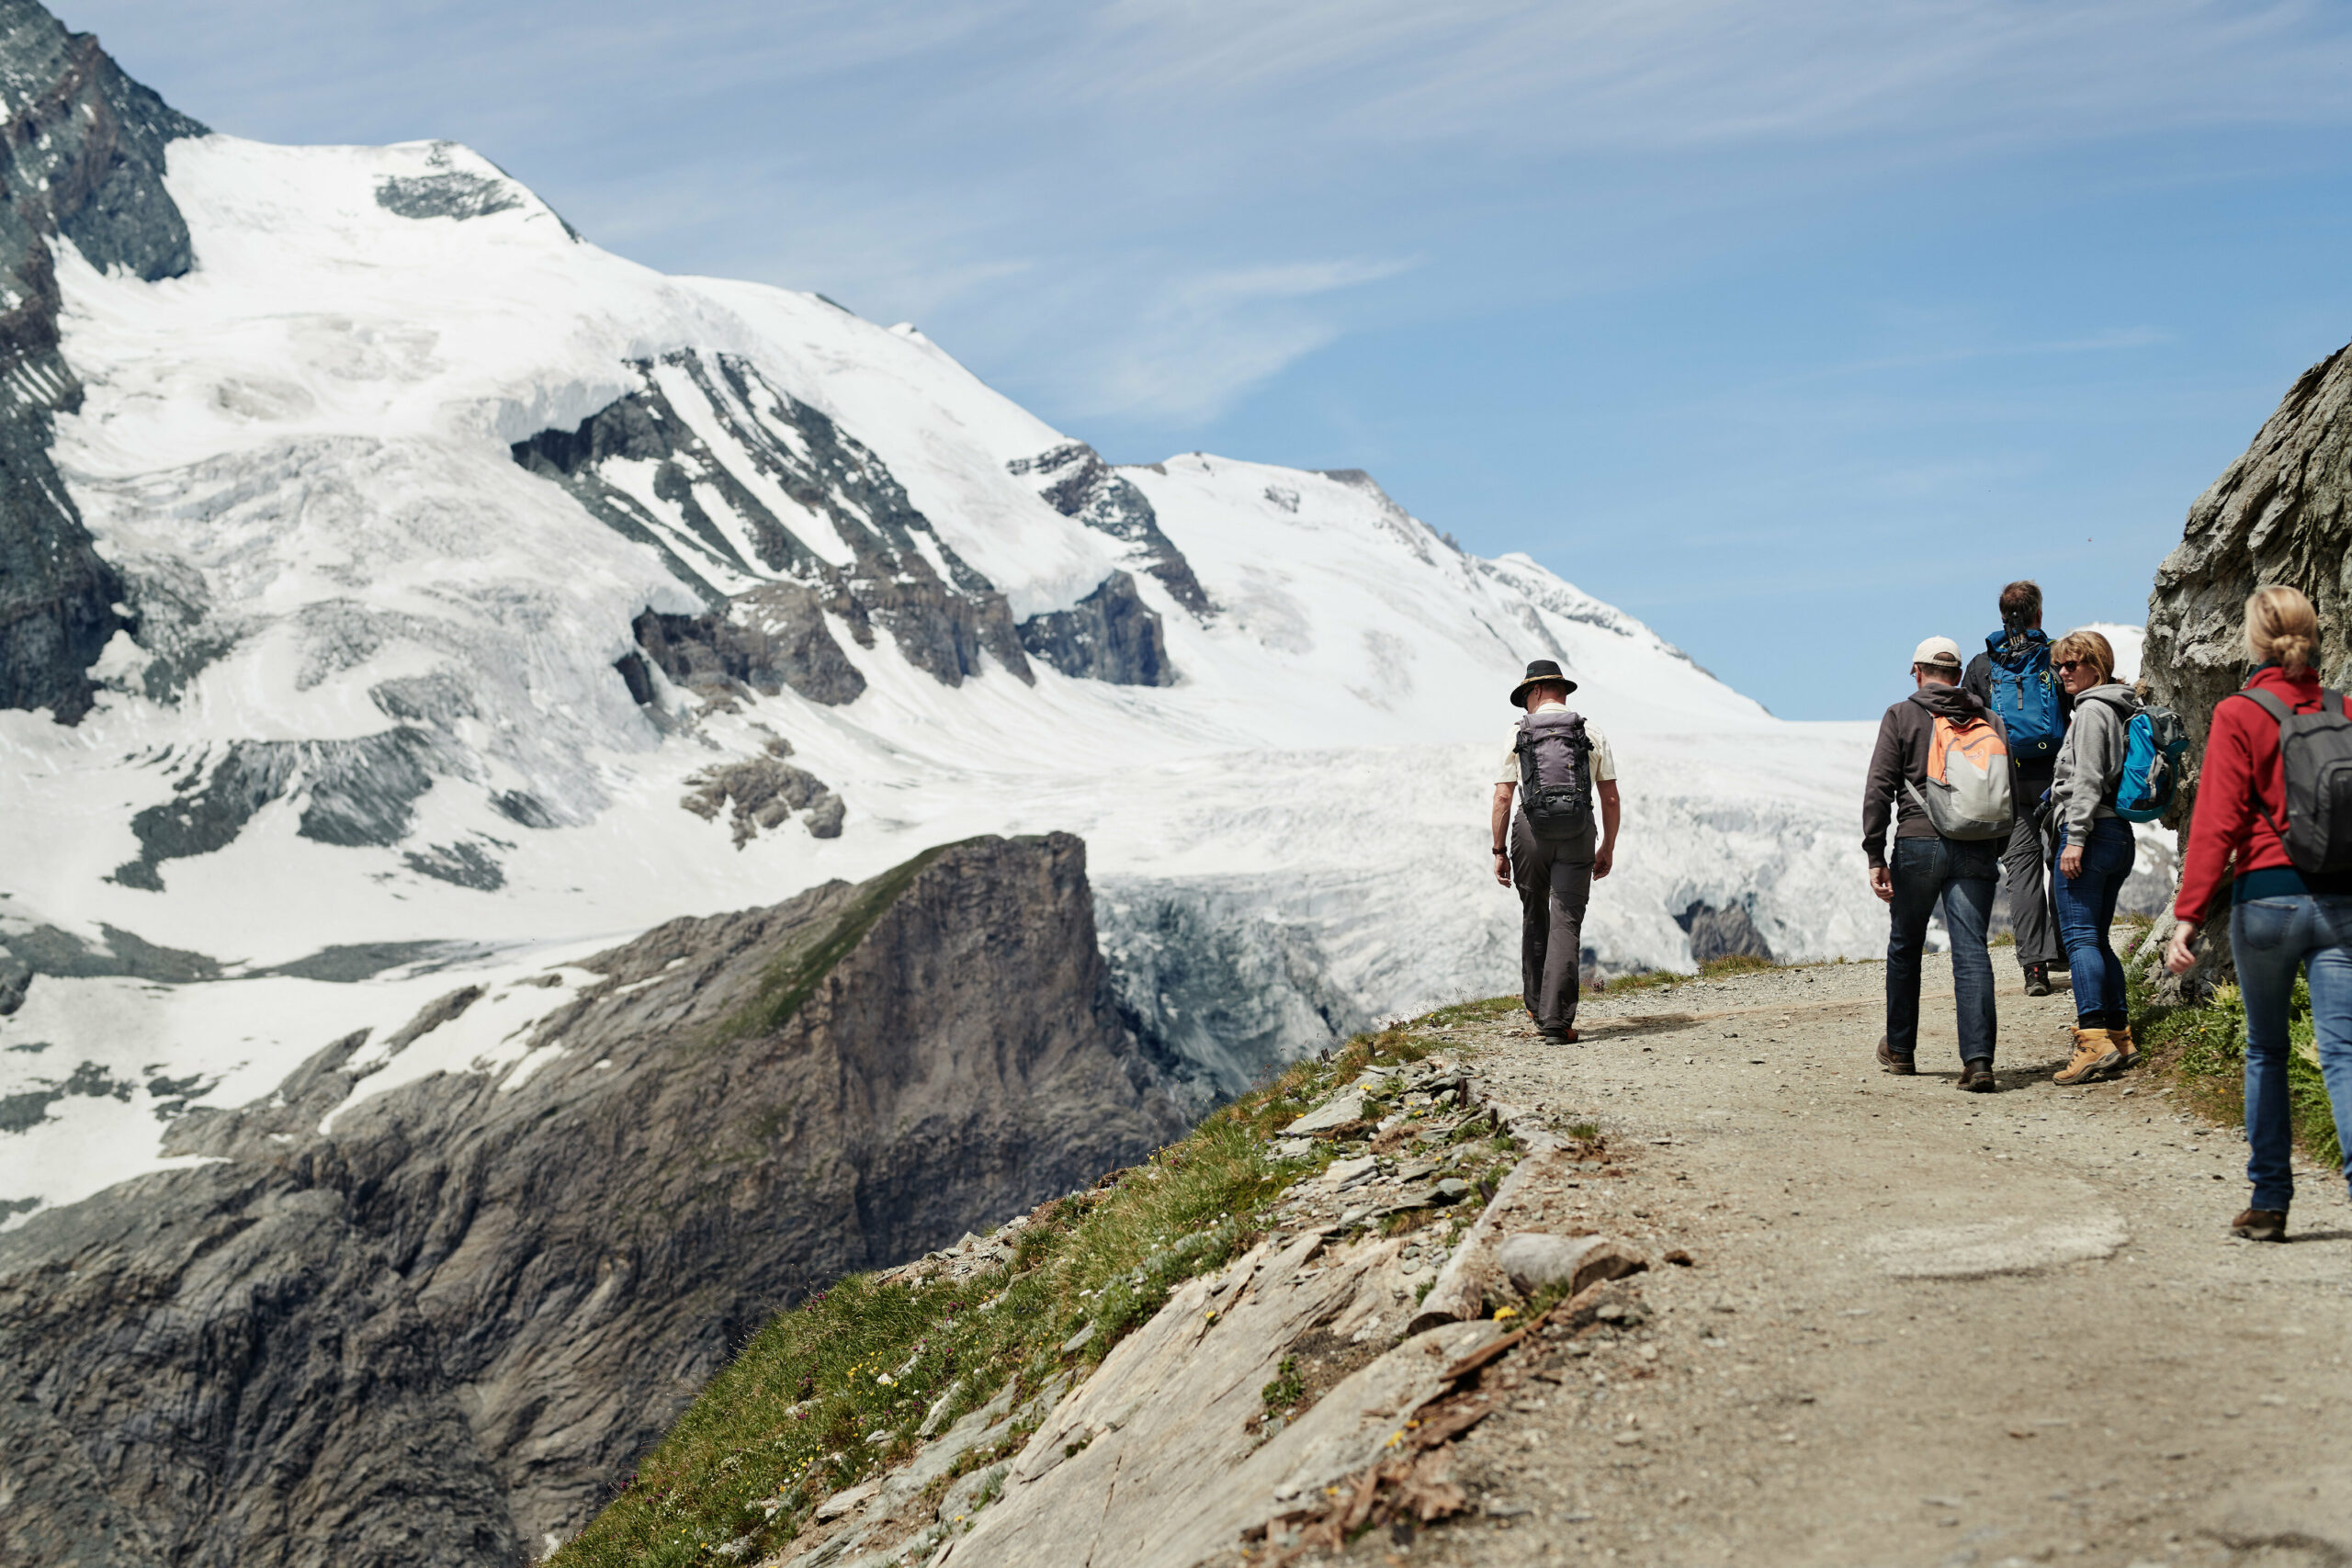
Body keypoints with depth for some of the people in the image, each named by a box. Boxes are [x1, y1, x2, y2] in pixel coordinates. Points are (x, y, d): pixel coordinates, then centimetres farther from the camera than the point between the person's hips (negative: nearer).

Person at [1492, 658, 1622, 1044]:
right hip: (1577, 835, 0)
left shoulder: (1519, 733, 2)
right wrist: (1608, 848, 14)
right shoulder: (1591, 732, 6)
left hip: (1531, 831, 0)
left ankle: (1538, 1008, 27)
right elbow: (1610, 797, 5)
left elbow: (1502, 797, -1)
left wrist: (1500, 851, 4)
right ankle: (1557, 1020, -11)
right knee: (1566, 925, -3)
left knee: (1535, 919, 18)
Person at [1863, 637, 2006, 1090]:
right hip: (1976, 850, 2)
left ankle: (1900, 1049, 28)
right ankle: (1978, 1058, -16)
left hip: (1919, 846, -2)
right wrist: (1996, 852, 19)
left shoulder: (1902, 716, 3)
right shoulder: (1989, 721, 12)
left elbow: (1878, 789, -4)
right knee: (1971, 953, -3)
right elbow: (2012, 793, 11)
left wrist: (1875, 856, -3)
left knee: (1905, 949, 16)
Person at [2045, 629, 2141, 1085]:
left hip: (2090, 831, -10)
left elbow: (2088, 779, -16)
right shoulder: (2119, 708, 21)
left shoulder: (2092, 710, -8)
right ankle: (2121, 1038, 13)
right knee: (2097, 939, 14)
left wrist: (2075, 837, -19)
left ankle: (2094, 1039, -22)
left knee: (2079, 935, -14)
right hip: (2120, 836, 10)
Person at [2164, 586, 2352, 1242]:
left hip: (2266, 897, -2)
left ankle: (2268, 1202, 15)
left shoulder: (2238, 716, -4)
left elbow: (2216, 824, -8)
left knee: (2265, 1052, 13)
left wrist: (2188, 917, -8)